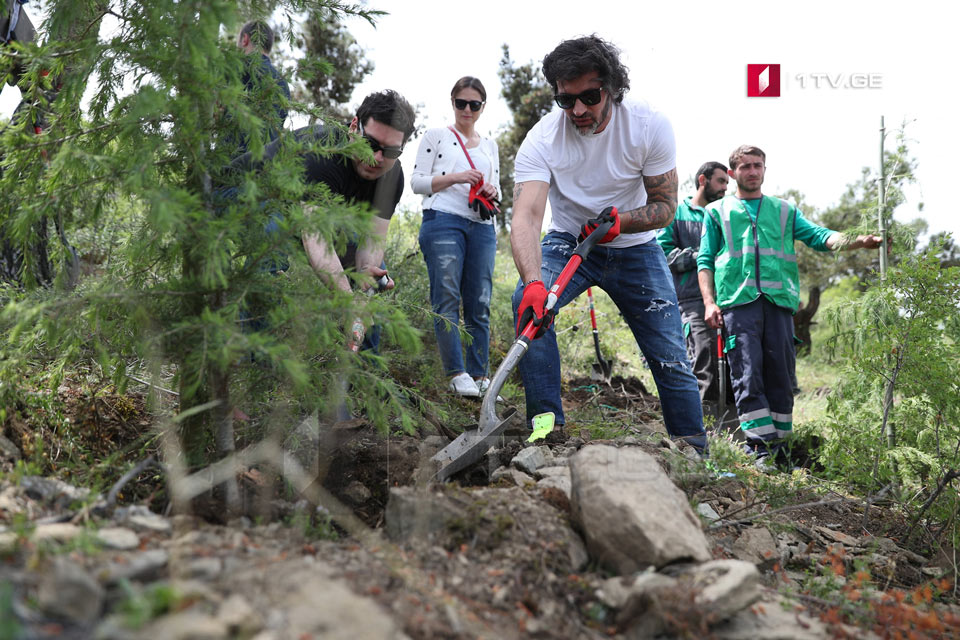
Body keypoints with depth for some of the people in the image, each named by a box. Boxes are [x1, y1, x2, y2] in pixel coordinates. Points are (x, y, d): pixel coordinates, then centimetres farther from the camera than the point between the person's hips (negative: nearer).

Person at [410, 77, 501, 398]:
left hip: (482, 227, 4)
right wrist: (456, 177, -11)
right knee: (447, 298, -11)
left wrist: (492, 191, 1)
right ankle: (457, 374, -8)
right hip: (443, 223, -4)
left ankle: (480, 376, 6)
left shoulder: (490, 145, 23)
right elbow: (417, 182, 1)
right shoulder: (436, 136, 8)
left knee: (480, 303, 1)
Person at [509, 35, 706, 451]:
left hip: (635, 247, 1)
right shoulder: (542, 139, -22)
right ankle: (547, 422, -21)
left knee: (671, 359, -4)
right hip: (569, 240, 0)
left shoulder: (649, 125, -19)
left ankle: (695, 453, 15)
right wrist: (534, 282, -53)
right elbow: (526, 217, -35)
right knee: (527, 301, -30)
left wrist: (621, 220, -32)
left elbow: (665, 206, -11)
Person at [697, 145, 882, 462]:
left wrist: (858, 241, -7)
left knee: (780, 375, -3)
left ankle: (779, 449, 3)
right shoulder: (717, 212, 19)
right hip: (737, 301, -2)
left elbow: (819, 236, 12)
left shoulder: (785, 211, 24)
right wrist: (709, 302, -1)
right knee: (748, 375, -13)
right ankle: (761, 449, -15)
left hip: (778, 301, 2)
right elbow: (705, 260, 13)